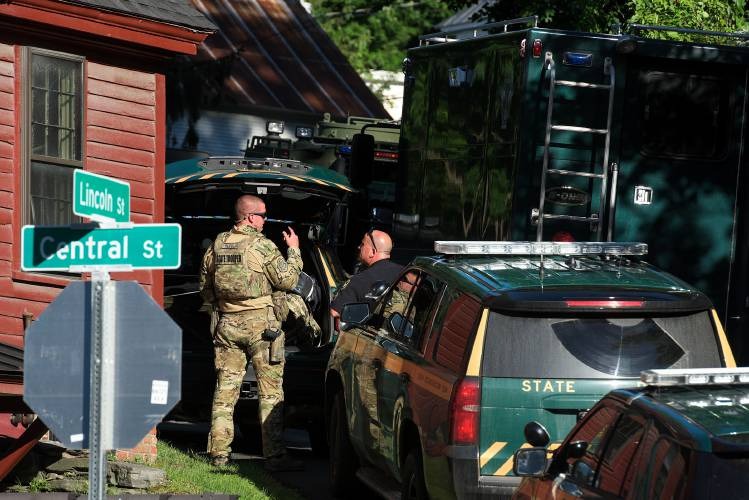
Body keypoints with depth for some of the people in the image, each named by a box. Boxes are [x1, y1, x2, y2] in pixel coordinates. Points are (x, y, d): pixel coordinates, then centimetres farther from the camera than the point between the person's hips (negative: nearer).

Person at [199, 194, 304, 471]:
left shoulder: (217, 245, 7)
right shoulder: (263, 246, -10)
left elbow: (205, 289, 13)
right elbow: (287, 280, -4)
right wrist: (294, 251, 9)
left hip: (228, 324, 5)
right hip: (260, 324, -5)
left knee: (225, 389, 10)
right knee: (270, 391, -1)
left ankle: (219, 452, 10)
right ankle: (274, 455, -3)